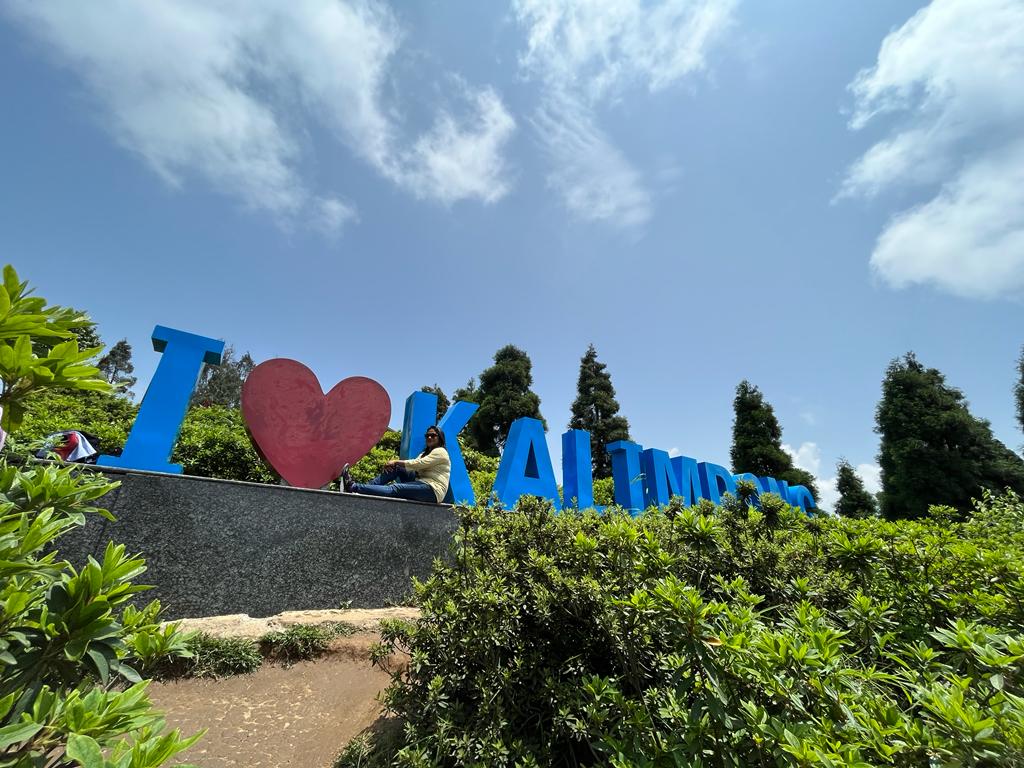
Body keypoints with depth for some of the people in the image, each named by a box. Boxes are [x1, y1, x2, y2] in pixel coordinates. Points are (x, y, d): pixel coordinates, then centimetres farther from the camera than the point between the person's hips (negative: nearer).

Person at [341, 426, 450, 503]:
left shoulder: (440, 451, -3)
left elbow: (418, 463, -14)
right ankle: (365, 486, -13)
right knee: (396, 468, -4)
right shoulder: (425, 453, 25)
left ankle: (352, 486, -30)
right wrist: (395, 464, -9)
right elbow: (414, 466, 9)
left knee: (394, 488, -24)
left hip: (433, 490, -8)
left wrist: (396, 462, -8)